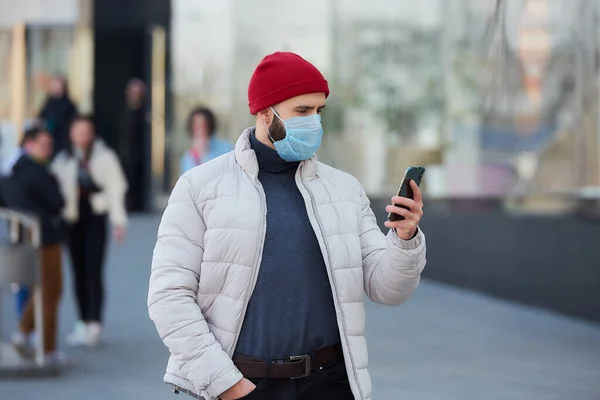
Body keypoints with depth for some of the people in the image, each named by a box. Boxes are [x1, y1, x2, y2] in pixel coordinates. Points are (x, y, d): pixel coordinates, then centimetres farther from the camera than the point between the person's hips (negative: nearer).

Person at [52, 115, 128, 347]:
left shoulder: (105, 157, 0)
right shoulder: (62, 160, 7)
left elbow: (116, 188, -2)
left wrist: (118, 220, -8)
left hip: (95, 217, -3)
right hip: (72, 221, 4)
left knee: (93, 273, -10)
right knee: (79, 273, 8)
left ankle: (94, 324, -13)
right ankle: (84, 323, 15)